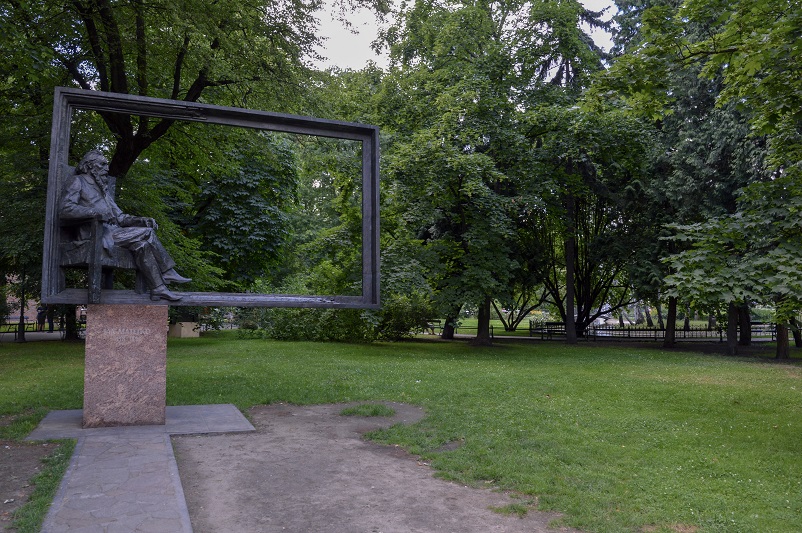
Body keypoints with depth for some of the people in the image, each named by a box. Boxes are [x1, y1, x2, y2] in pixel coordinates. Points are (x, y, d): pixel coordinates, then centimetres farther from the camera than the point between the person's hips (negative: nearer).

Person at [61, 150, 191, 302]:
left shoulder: (104, 189, 29)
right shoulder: (77, 181, 5)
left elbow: (120, 218, 22)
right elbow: (66, 209, -13)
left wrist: (141, 220, 2)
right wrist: (97, 212, -25)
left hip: (111, 232, 7)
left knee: (142, 244, -18)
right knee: (146, 233, -22)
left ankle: (158, 289, -23)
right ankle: (168, 273, -18)